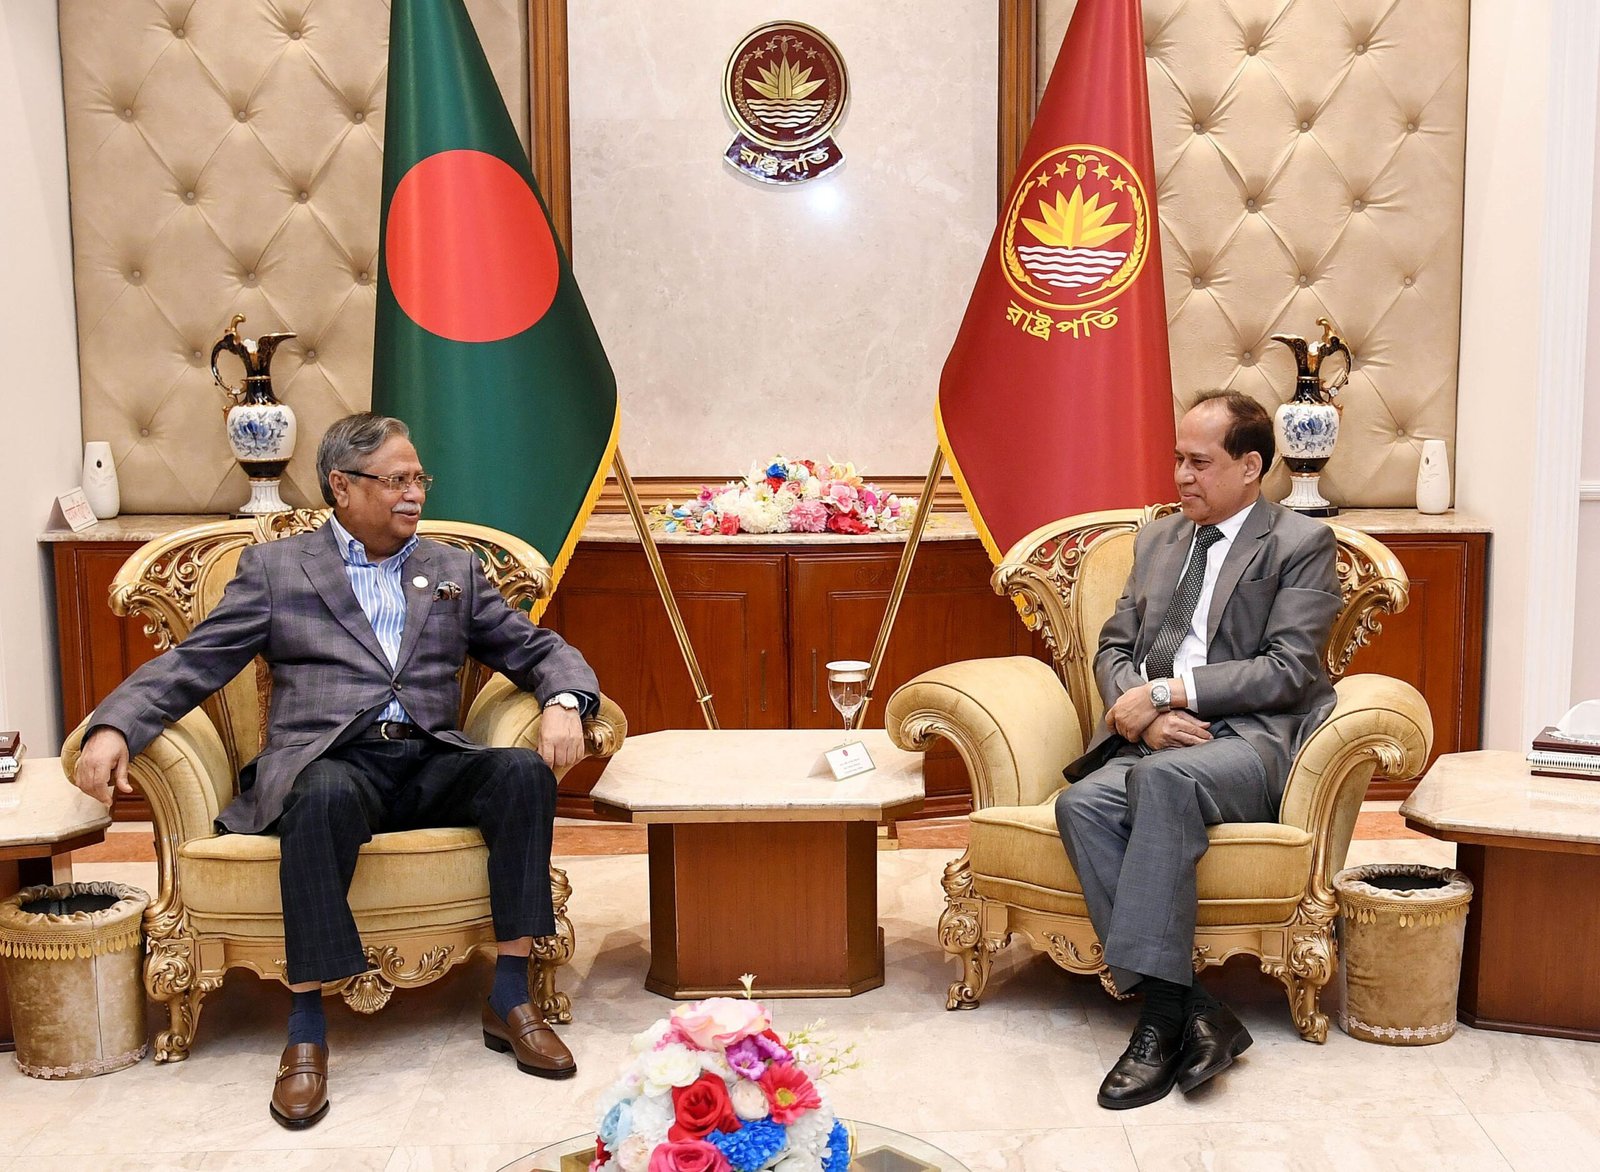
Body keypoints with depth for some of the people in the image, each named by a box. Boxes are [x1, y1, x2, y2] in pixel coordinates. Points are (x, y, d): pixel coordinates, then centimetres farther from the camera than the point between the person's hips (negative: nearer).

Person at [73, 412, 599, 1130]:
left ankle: (509, 1000, -18)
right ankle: (306, 1029, -26)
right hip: (327, 763, -3)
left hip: (432, 762, 3)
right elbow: (191, 665, 6)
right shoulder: (274, 568, 13)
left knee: (525, 772, -28)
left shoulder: (455, 569, 20)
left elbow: (537, 650, 17)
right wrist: (114, 727, -13)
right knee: (325, 796, -38)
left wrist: (565, 703, -7)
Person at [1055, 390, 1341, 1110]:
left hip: (1248, 737, -5)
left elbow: (1288, 668, -7)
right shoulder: (1157, 539, 22)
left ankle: (1161, 1011, -31)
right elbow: (1113, 648, 17)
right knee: (1081, 803, -28)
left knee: (1164, 778, -38)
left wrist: (1167, 690, -13)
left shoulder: (1302, 544, 5)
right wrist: (1142, 714, -5)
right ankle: (1195, 1014, -26)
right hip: (1151, 739, 5)